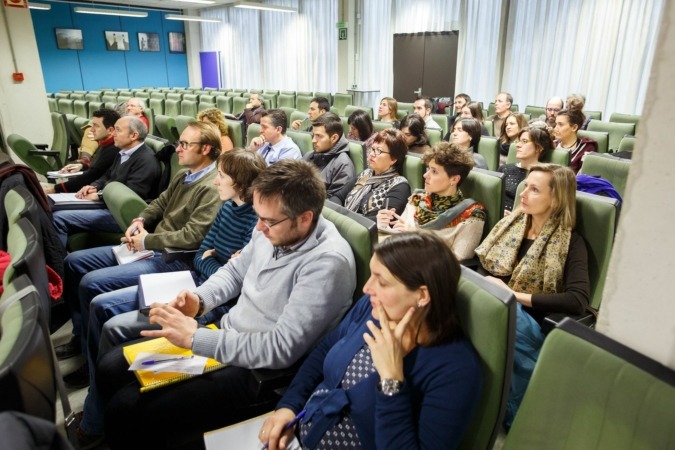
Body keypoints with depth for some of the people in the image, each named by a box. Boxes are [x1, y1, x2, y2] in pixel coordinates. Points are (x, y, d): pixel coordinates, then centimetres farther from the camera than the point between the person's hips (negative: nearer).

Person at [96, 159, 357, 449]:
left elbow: (282, 349, -29)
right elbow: (235, 271, 15)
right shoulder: (273, 230, -2)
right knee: (111, 367, 9)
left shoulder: (328, 262, -27)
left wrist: (195, 338, -26)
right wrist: (200, 300, -6)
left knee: (127, 409, -14)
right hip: (224, 333, 8)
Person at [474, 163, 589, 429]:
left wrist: (516, 294, -16)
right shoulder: (511, 224, 14)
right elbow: (482, 267, 12)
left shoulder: (570, 242, -2)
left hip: (526, 321, -4)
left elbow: (577, 301, -16)